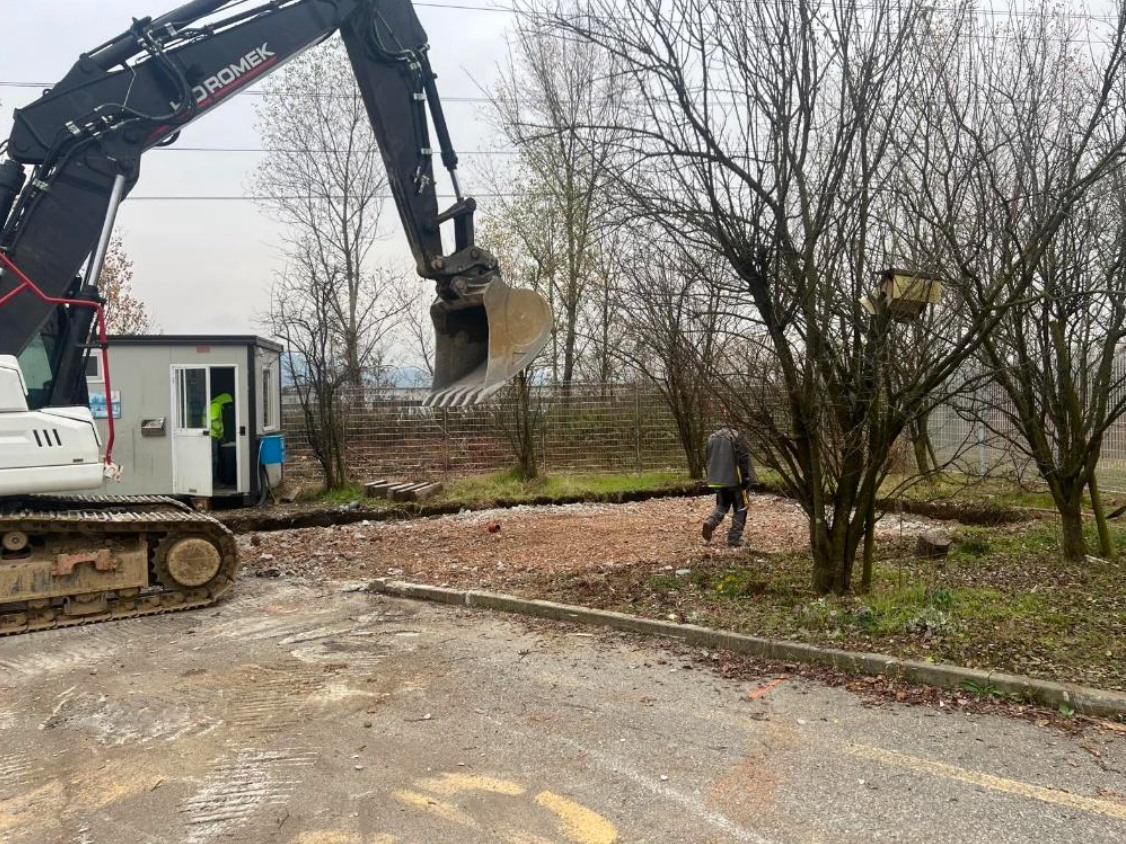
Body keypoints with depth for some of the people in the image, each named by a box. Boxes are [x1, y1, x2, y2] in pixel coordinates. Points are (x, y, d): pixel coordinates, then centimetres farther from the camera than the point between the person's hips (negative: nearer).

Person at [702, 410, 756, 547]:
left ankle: (710, 523, -7)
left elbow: (707, 458, 13)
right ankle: (734, 539, 6)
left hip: (718, 479, 5)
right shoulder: (737, 437, -13)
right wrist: (746, 478, -7)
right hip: (735, 479, -5)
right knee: (740, 508, 7)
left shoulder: (713, 437, 6)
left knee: (722, 505, 20)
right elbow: (744, 459, -14)